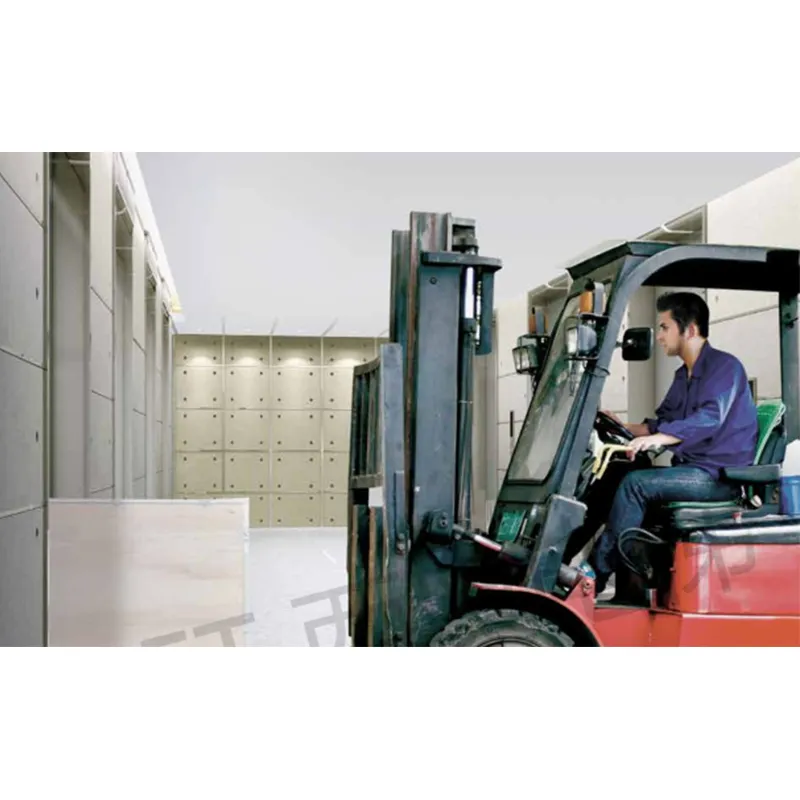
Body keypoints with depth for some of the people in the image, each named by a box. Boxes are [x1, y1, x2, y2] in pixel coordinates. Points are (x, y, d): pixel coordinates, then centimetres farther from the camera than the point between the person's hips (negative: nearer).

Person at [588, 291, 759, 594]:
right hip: (692, 469, 9)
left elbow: (709, 419, -27)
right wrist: (625, 427, 8)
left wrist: (656, 439, -40)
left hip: (720, 474, -9)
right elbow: (663, 422, 25)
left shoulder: (725, 366, -11)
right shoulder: (684, 375, 19)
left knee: (635, 483, -23)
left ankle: (596, 576, -18)